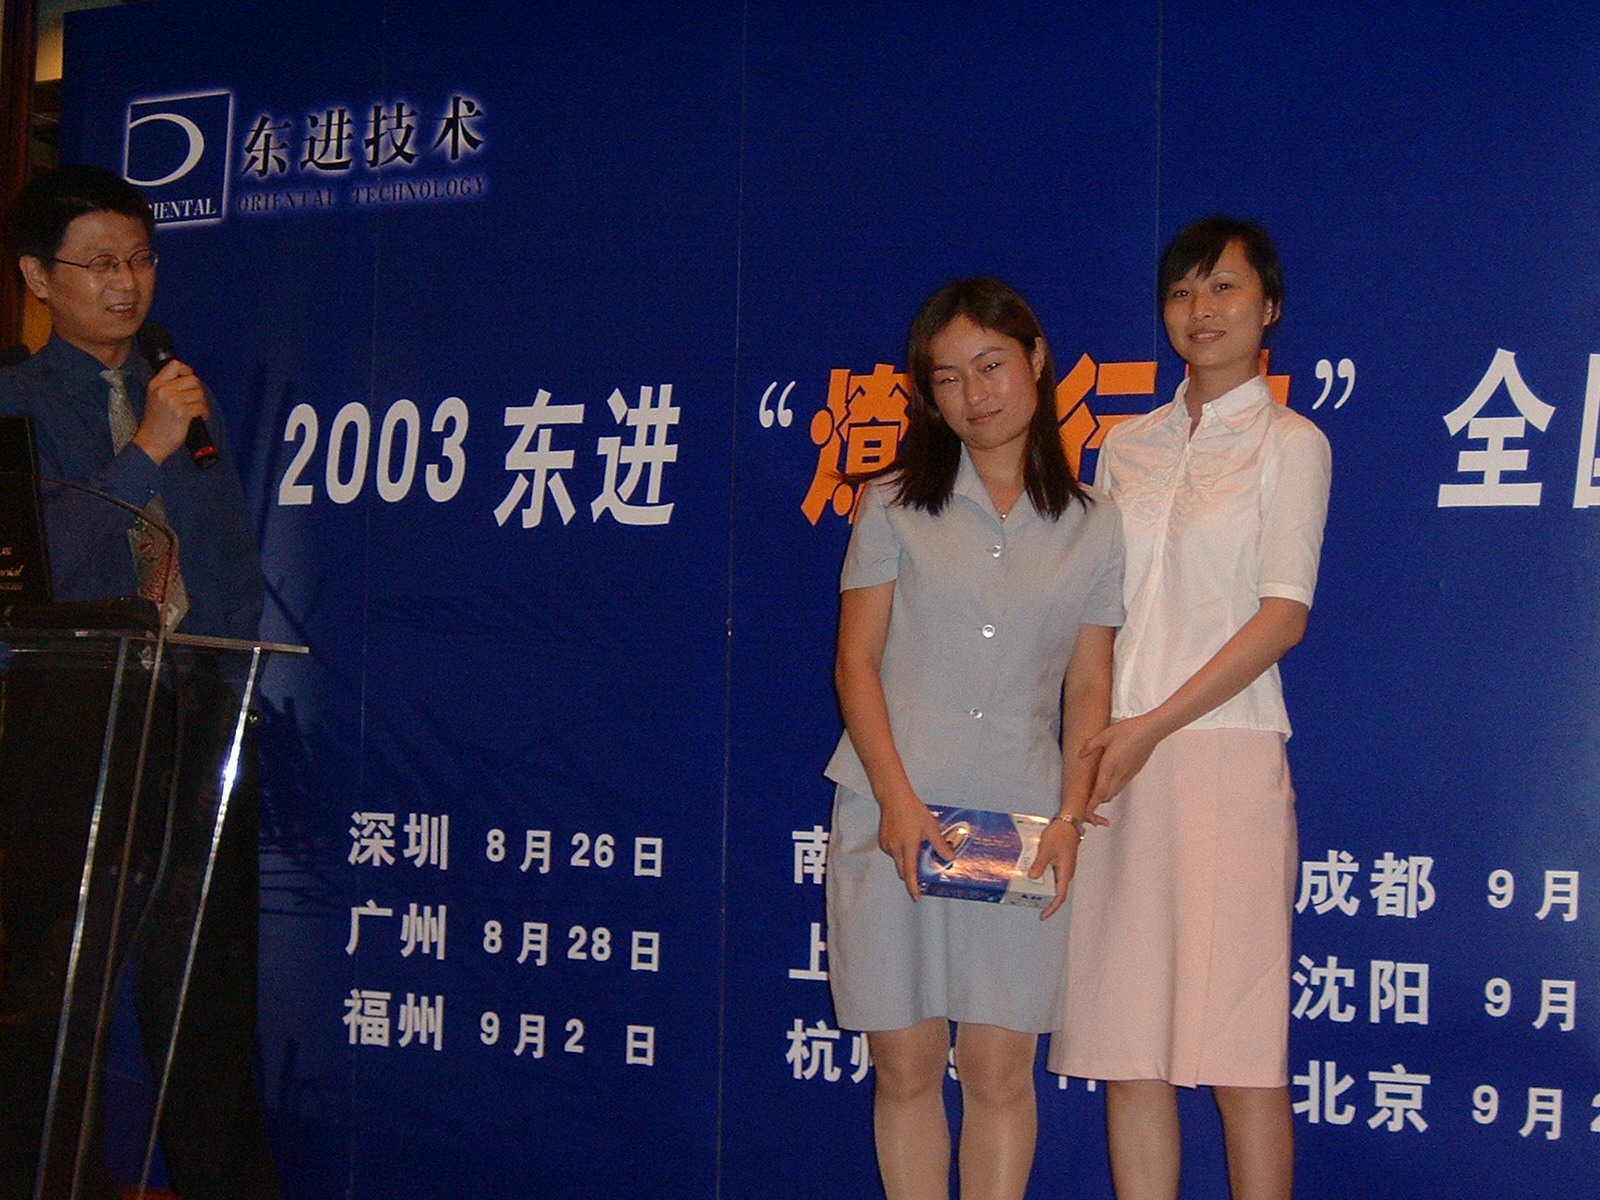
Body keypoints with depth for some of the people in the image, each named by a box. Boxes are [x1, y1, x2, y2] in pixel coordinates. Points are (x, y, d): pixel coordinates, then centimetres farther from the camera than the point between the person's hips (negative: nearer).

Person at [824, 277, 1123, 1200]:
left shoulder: (1090, 527, 9)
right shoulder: (895, 506, 6)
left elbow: (1090, 690, 8)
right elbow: (856, 661, 2)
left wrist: (1071, 816, -6)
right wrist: (898, 800, -10)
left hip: (1021, 822, 0)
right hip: (894, 814, 0)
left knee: (1001, 1069, -1)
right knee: (906, 1066, 3)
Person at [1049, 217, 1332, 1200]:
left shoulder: (1289, 444, 4)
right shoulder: (1128, 446, 17)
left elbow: (1284, 615, -6)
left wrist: (1154, 725, -13)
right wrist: (1079, 745, 3)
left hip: (1223, 755, -4)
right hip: (1117, 765, 5)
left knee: (1239, 1050, -5)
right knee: (1128, 1049, 4)